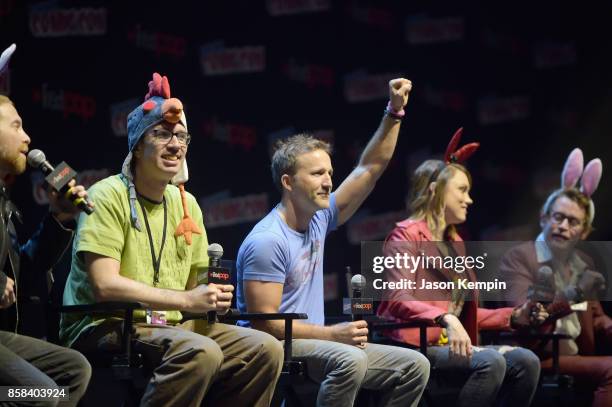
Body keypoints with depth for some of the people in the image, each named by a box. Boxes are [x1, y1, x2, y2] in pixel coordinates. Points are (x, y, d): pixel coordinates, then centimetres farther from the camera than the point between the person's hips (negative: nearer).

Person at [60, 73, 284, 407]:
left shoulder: (186, 204, 13)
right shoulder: (109, 196, -9)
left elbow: (195, 285, 18)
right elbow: (105, 285, -19)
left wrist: (212, 298, -7)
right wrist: (187, 300, -20)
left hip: (168, 328, 7)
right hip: (104, 328, -7)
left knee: (265, 349, -9)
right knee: (200, 352, -33)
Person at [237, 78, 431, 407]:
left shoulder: (319, 218, 10)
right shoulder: (267, 241, -15)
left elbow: (369, 169, 15)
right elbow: (263, 323, -19)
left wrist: (394, 111, 7)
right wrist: (332, 334, -23)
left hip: (315, 343, 9)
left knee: (414, 366, -3)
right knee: (349, 360, -38)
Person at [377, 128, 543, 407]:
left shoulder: (453, 243, 25)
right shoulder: (406, 235, -1)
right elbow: (398, 300, -17)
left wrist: (514, 316, 13)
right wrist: (446, 319, -32)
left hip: (449, 345, 8)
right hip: (415, 347, -8)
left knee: (526, 361, -14)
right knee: (490, 362, -30)